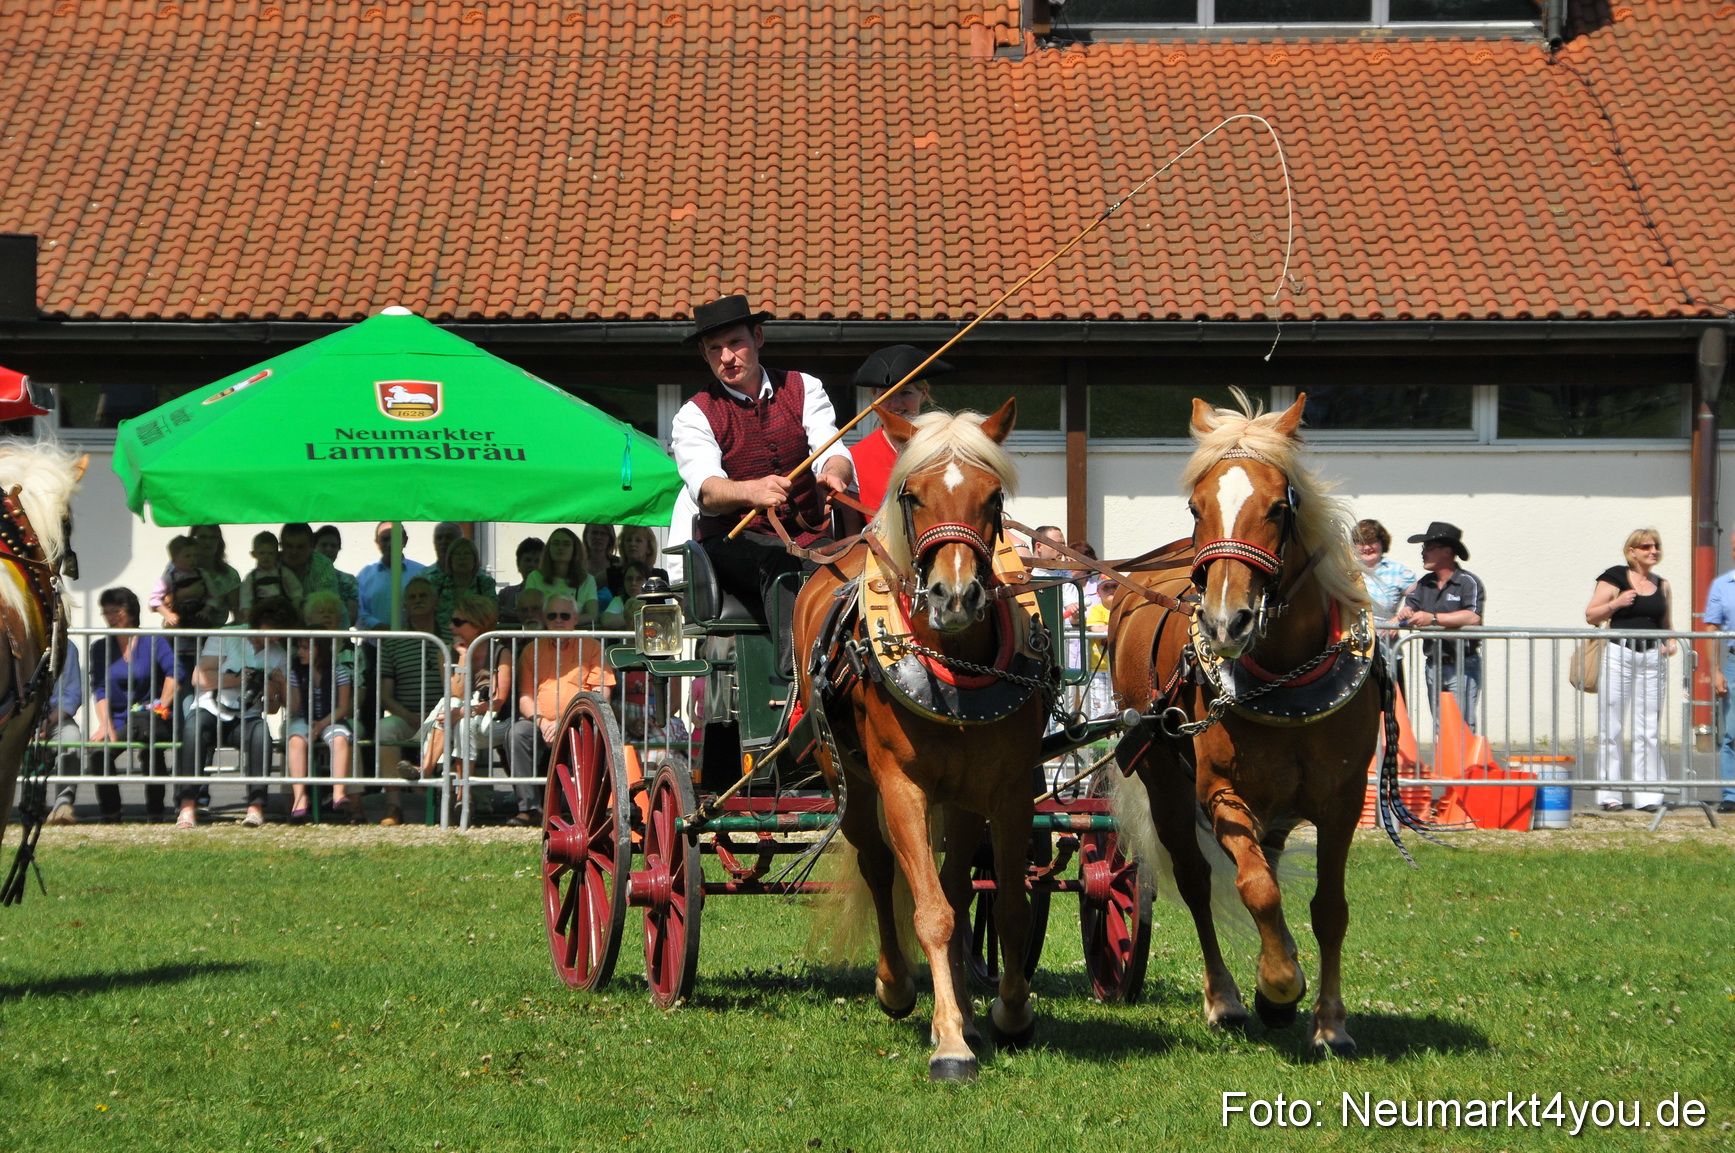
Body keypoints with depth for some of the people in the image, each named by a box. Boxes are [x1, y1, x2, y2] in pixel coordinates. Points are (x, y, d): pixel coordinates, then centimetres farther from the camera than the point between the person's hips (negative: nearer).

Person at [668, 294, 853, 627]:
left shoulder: (804, 389, 12)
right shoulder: (694, 416, 3)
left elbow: (832, 451, -4)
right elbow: (705, 489, -16)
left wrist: (833, 472, -31)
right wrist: (753, 492, -39)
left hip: (808, 536, 2)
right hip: (732, 542, -2)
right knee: (778, 560, -36)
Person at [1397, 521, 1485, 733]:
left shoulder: (1468, 582, -8)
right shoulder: (1425, 584, 15)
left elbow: (1473, 618, -21)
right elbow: (1410, 606, 10)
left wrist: (1434, 618, -23)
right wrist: (1404, 613, -14)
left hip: (1463, 666, -7)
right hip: (1434, 666, 7)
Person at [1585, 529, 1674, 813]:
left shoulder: (1662, 586, 14)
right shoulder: (1614, 579, 1)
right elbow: (1590, 616, 1)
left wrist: (1670, 644, 4)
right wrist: (1616, 604, -14)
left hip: (1651, 658, 4)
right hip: (1618, 654, -4)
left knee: (1648, 729, 2)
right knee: (1610, 727, -1)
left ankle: (1647, 795, 5)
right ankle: (1609, 795, 3)